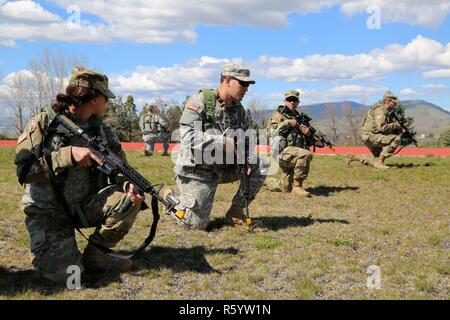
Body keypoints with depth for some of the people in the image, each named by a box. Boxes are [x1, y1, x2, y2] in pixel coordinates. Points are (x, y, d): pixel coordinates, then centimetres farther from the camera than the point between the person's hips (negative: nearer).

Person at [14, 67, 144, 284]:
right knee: (64, 275, -21)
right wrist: (68, 154, -31)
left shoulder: (102, 131, 2)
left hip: (85, 205, 5)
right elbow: (23, 169, -21)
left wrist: (129, 185, -21)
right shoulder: (44, 123, -12)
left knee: (128, 199, -20)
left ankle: (95, 254, -2)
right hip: (48, 213, -4)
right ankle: (55, 255, 15)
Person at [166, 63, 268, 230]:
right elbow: (188, 136, -26)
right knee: (196, 224, -6)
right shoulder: (199, 101, -15)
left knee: (260, 167, -7)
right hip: (196, 171, -6)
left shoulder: (238, 109, 5)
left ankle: (235, 211, 5)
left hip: (223, 167, 6)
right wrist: (224, 143, -29)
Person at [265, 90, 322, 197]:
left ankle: (266, 180, 35)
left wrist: (309, 134, -3)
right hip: (283, 152, -6)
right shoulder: (279, 114, 4)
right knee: (306, 154, -33)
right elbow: (271, 130, -15)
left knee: (286, 188, 7)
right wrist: (288, 123, -17)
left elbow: (310, 142, 19)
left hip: (296, 154, 7)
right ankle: (298, 186, -22)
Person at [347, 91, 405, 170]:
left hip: (372, 137, 10)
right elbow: (382, 127, -28)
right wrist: (395, 125, -16)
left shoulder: (385, 112, 17)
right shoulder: (380, 110, -15)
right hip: (370, 136, -10)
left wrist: (399, 129, 4)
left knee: (376, 159, 19)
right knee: (396, 139, -22)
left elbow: (387, 127, 19)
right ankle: (380, 162, -19)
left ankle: (354, 157, 23)